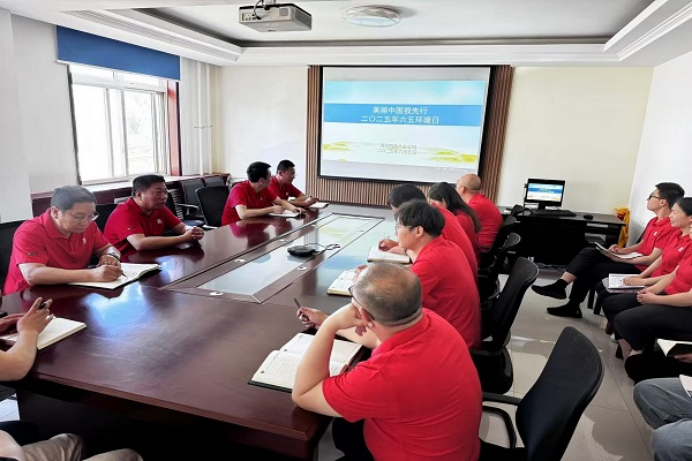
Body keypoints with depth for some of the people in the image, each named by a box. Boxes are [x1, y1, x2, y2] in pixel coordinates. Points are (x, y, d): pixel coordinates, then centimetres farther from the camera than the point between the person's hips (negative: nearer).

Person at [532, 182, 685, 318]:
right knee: (588, 253, -9)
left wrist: (619, 259, -19)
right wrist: (622, 250, 4)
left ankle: (573, 306, 0)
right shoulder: (654, 222, 12)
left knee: (592, 269, -16)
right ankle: (559, 285, -20)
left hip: (640, 268, -9)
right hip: (634, 259, 9)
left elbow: (652, 259, -22)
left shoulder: (670, 228, -19)